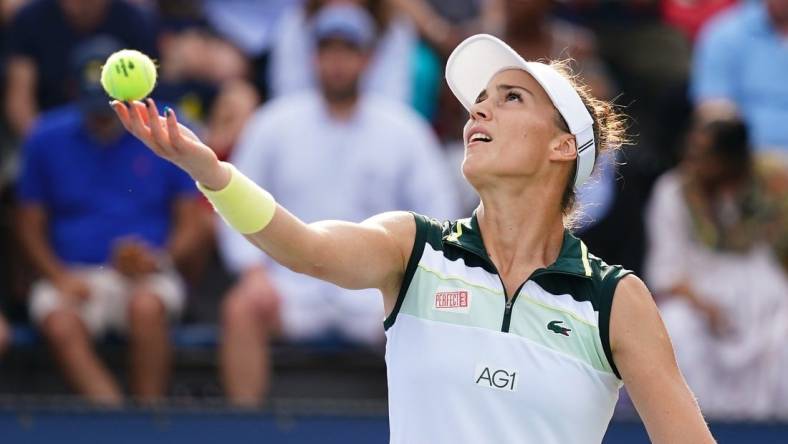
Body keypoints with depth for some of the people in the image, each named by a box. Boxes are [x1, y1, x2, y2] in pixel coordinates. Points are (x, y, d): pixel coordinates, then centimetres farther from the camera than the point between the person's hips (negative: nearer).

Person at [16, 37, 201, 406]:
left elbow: (189, 226, 7)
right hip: (73, 275, 1)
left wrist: (159, 260, -14)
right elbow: (31, 226, 12)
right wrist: (59, 276, -7)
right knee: (60, 325, -33)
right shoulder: (48, 139, 8)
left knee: (147, 307, -36)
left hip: (148, 277, -1)